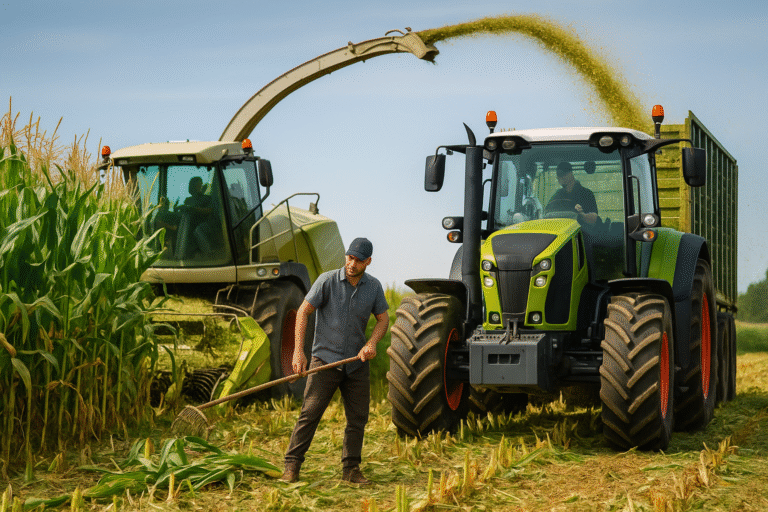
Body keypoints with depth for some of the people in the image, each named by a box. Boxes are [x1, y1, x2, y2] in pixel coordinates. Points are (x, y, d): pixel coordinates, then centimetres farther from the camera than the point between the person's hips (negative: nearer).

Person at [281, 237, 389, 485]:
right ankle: (292, 465, -3)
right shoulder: (327, 281, -10)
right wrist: (298, 350, -15)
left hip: (357, 362, 4)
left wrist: (371, 343, -12)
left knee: (358, 417, 5)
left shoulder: (374, 286, 2)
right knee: (310, 413, -8)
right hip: (326, 359, -4)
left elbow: (383, 318, 9)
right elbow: (303, 311, -8)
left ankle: (351, 469, 16)